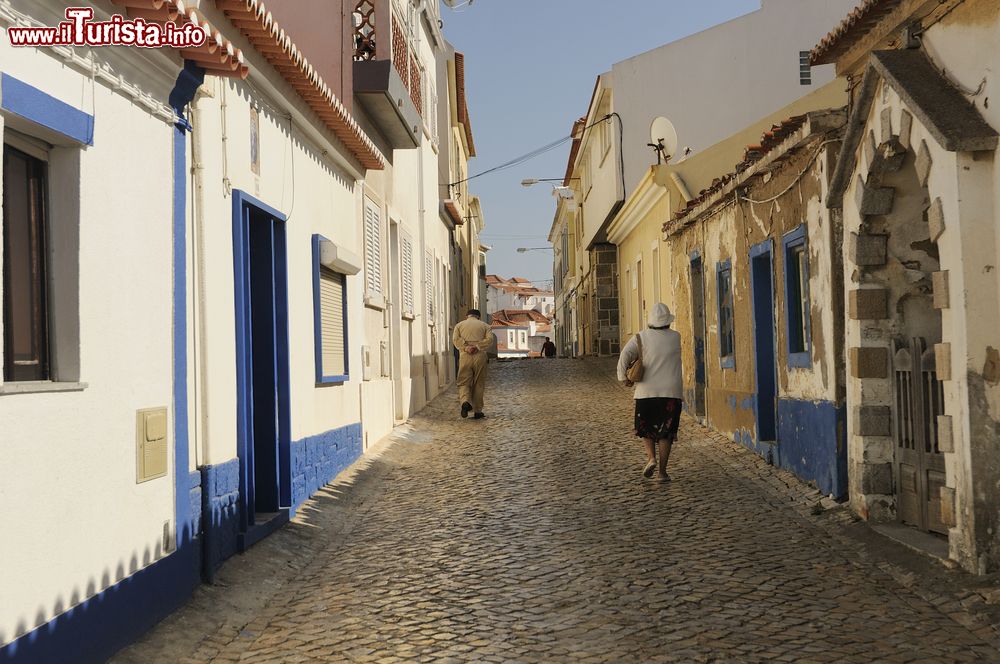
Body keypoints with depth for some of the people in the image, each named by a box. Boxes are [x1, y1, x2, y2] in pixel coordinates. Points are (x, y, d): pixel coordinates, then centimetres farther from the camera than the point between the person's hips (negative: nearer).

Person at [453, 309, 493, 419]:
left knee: (464, 383, 2)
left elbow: (456, 339, -2)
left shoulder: (459, 325, 16)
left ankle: (465, 402, -26)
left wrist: (466, 348, -11)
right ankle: (477, 411, 10)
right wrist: (477, 347, -10)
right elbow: (490, 339, -3)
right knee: (478, 384, 8)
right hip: (480, 356, 0)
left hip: (465, 356, 0)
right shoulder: (484, 325, 15)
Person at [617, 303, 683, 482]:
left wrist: (624, 377, -7)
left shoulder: (641, 337, -4)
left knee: (646, 428, 19)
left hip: (647, 391, 0)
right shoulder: (676, 337, 2)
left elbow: (625, 355, -15)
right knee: (666, 431, 7)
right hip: (672, 392, 0)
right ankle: (662, 471, 3)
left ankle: (651, 457, -2)